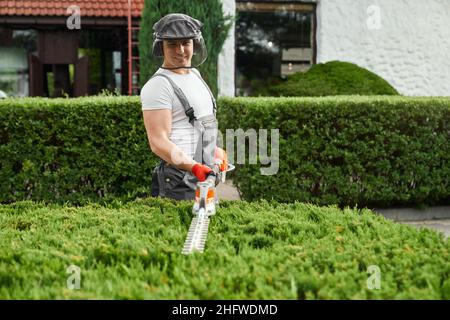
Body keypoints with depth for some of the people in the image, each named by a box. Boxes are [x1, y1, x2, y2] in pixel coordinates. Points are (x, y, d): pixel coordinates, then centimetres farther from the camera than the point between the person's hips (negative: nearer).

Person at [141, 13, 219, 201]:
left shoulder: (195, 74, 15)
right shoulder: (158, 85, -13)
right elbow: (158, 142, -21)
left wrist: (215, 152, 27)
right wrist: (194, 167, -30)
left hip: (204, 178, 9)